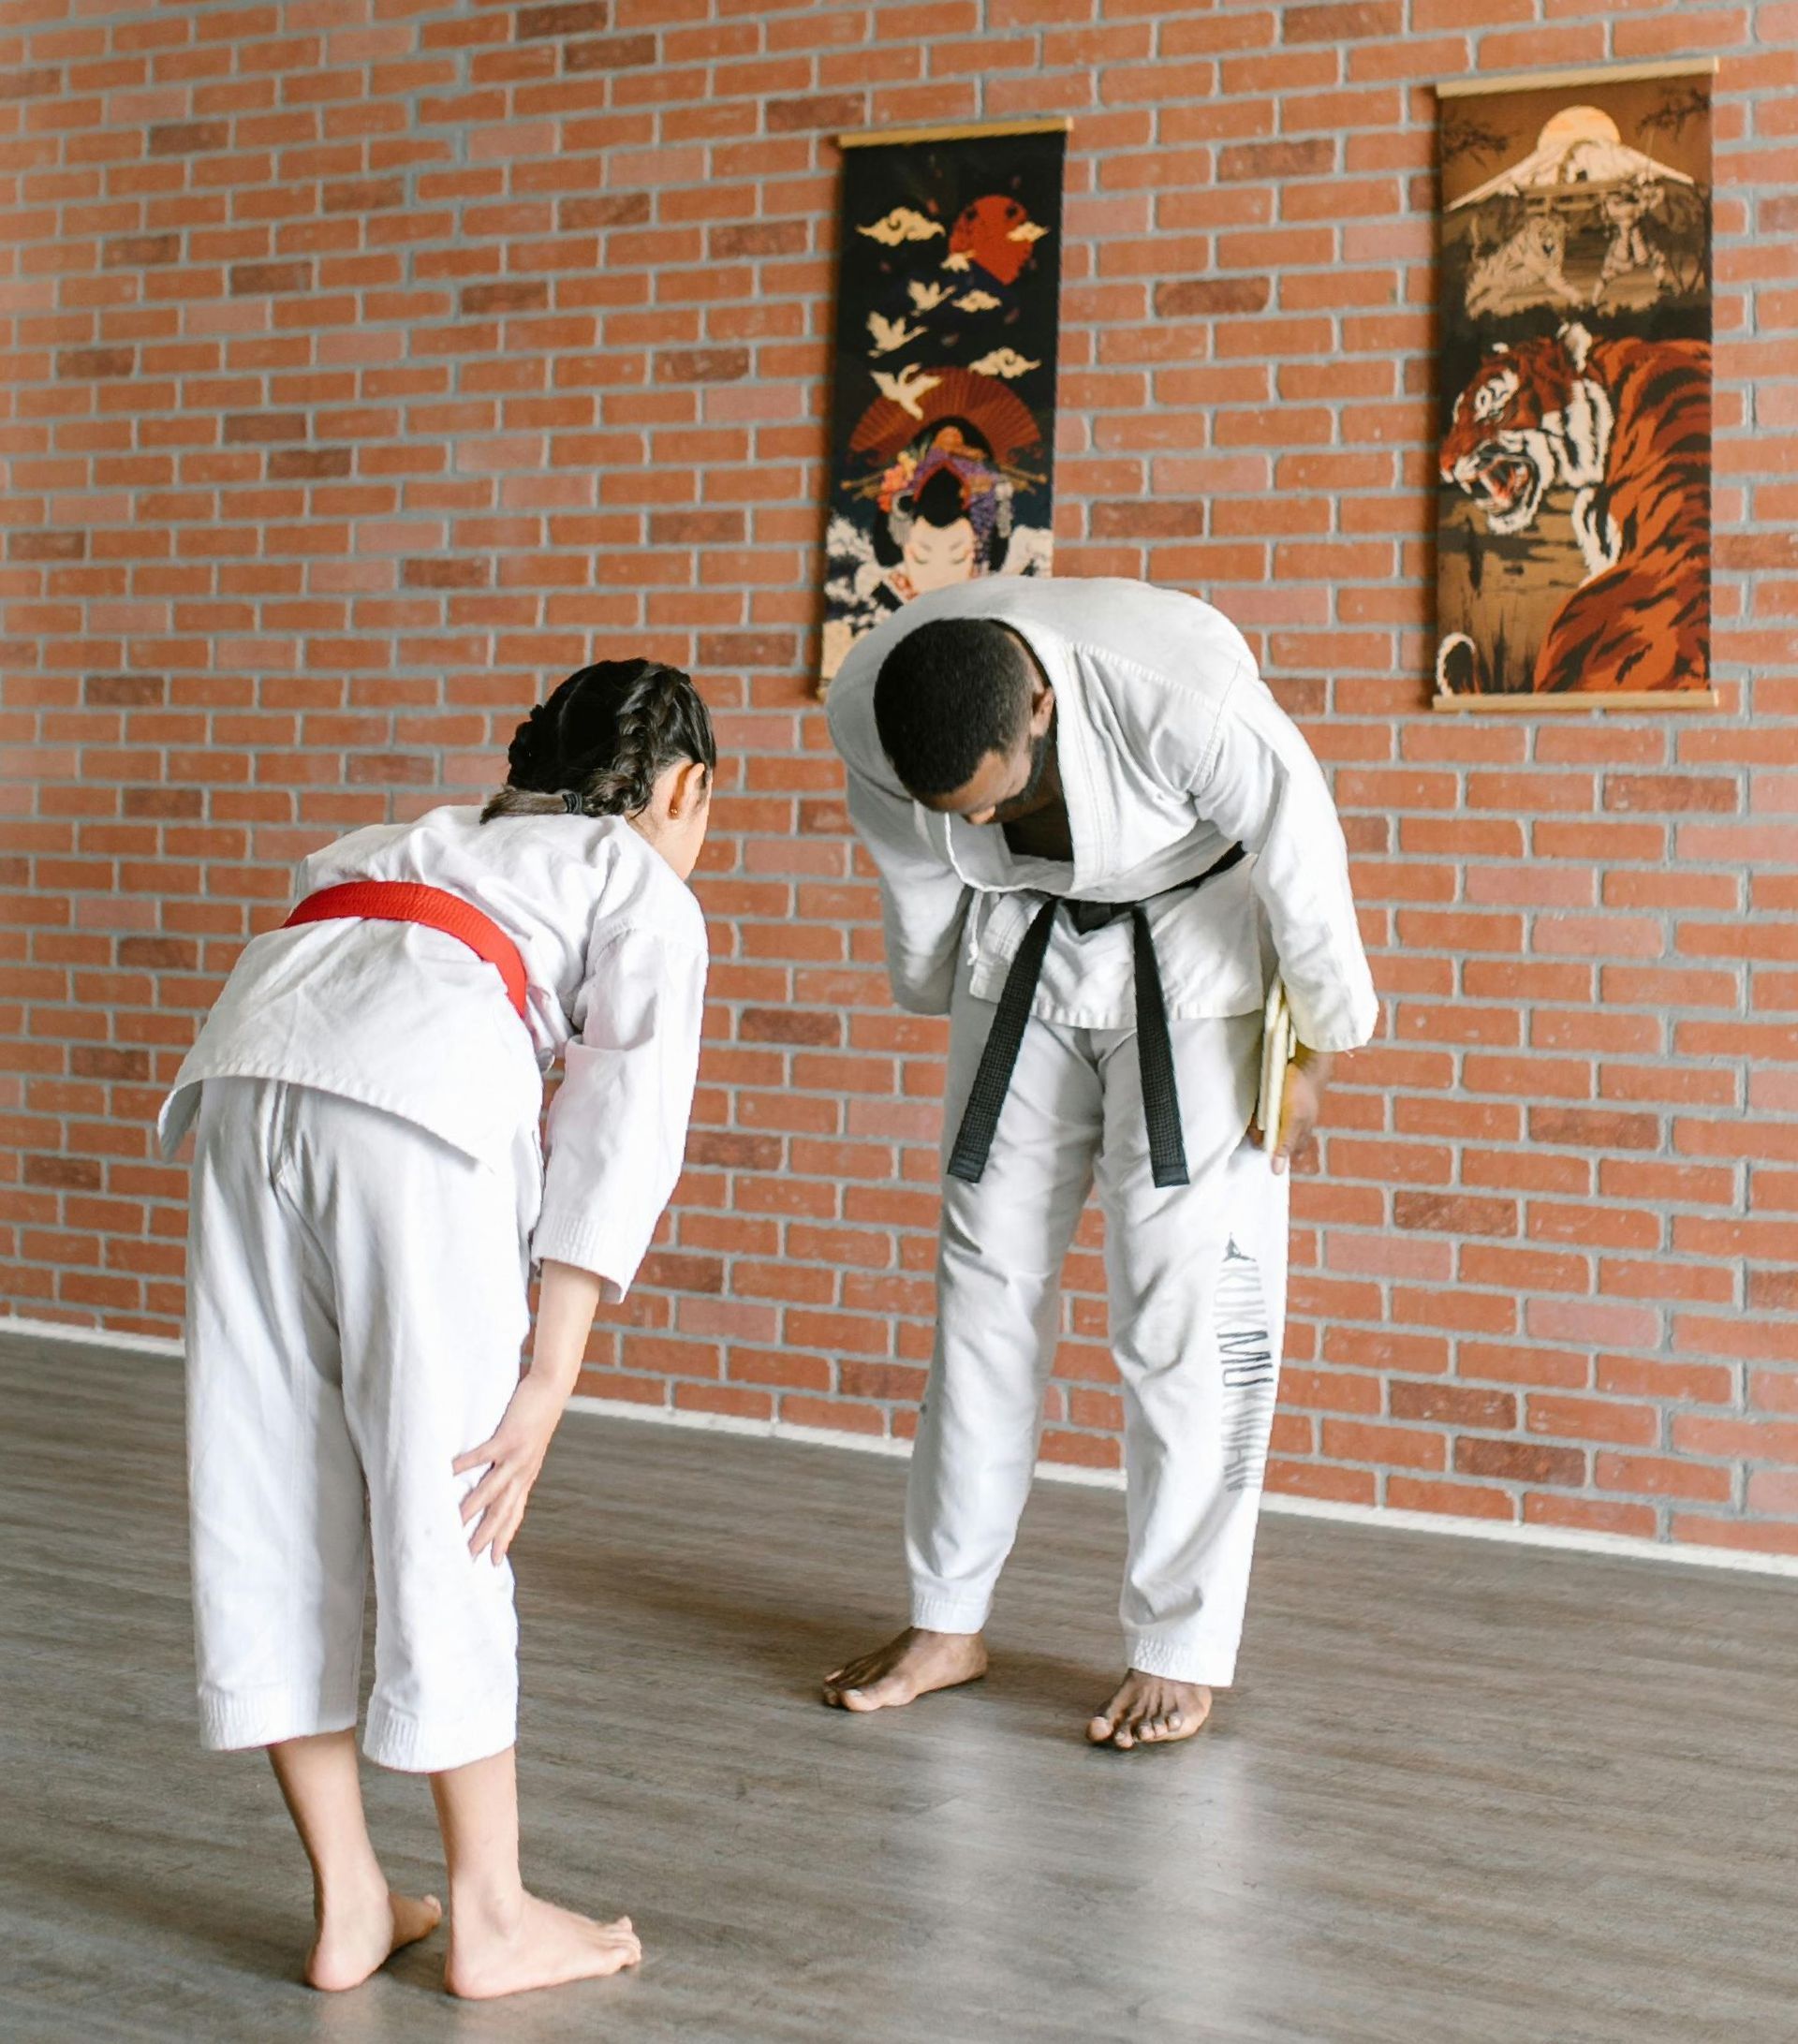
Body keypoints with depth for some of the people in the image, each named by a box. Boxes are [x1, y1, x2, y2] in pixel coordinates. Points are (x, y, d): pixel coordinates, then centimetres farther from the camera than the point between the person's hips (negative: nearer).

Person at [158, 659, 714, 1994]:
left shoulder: (443, 840, 38)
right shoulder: (649, 894, 20)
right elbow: (618, 1140, 7)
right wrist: (547, 1386, 3)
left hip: (250, 1057, 6)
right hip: (417, 1094, -6)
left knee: (270, 1495, 11)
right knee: (443, 1508, 4)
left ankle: (348, 1905, 22)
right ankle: (491, 1919, 17)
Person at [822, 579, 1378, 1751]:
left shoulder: (1183, 696, -36)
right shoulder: (870, 713, -22)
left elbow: (1302, 863, -20)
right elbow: (919, 894, -2)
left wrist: (1317, 1058, -9)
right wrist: (943, 1010, 13)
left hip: (1197, 957, -4)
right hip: (1030, 950, 4)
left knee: (1187, 1298, -8)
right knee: (987, 1279, 5)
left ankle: (1182, 1654, 5)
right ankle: (949, 1625, 18)